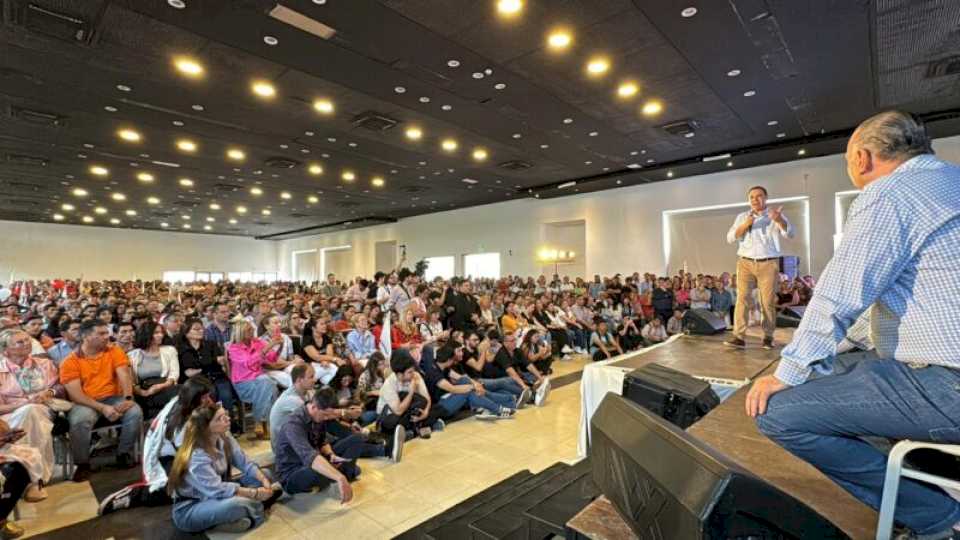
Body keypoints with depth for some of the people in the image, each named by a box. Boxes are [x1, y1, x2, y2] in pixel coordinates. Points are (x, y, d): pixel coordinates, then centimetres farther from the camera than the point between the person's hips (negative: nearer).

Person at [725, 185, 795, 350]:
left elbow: (789, 233, -9)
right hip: (745, 262, 1)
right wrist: (744, 226, -11)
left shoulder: (775, 215, 7)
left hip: (769, 264, -1)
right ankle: (739, 337, -13)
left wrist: (779, 219, -29)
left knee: (768, 301, 0)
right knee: (742, 298, -9)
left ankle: (768, 337, 10)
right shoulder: (742, 217, 13)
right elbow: (730, 238, 6)